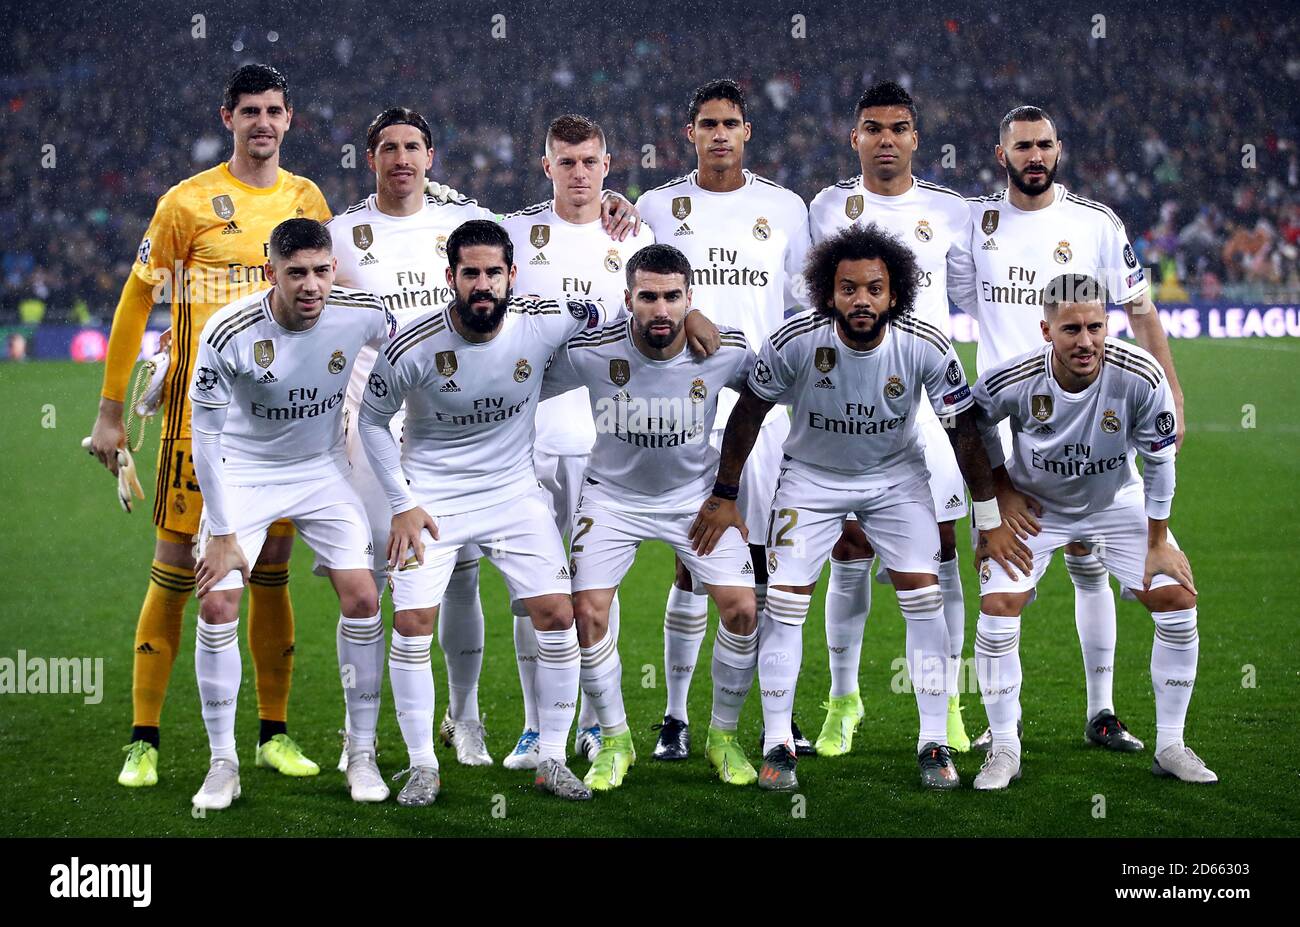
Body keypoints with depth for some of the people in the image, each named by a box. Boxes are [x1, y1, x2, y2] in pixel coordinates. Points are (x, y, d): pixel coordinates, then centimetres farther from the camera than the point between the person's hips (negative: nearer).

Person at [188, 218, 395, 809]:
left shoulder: (361, 315, -19)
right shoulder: (229, 333, -26)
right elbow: (205, 437, -17)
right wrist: (221, 534, -16)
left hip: (323, 471, 2)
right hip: (244, 474, -2)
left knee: (362, 599, -8)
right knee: (217, 605, -12)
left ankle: (362, 754, 7)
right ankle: (222, 764, 2)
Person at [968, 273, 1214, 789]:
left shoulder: (1140, 377, -29)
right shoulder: (1011, 382, -30)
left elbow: (1159, 462, -15)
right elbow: (974, 424, -4)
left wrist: (1157, 544, -10)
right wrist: (1002, 488, -4)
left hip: (1116, 503, 1)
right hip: (1034, 508, -1)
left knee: (1178, 601, -9)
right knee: (998, 611, -17)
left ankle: (1170, 746, 6)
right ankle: (1004, 751, 0)